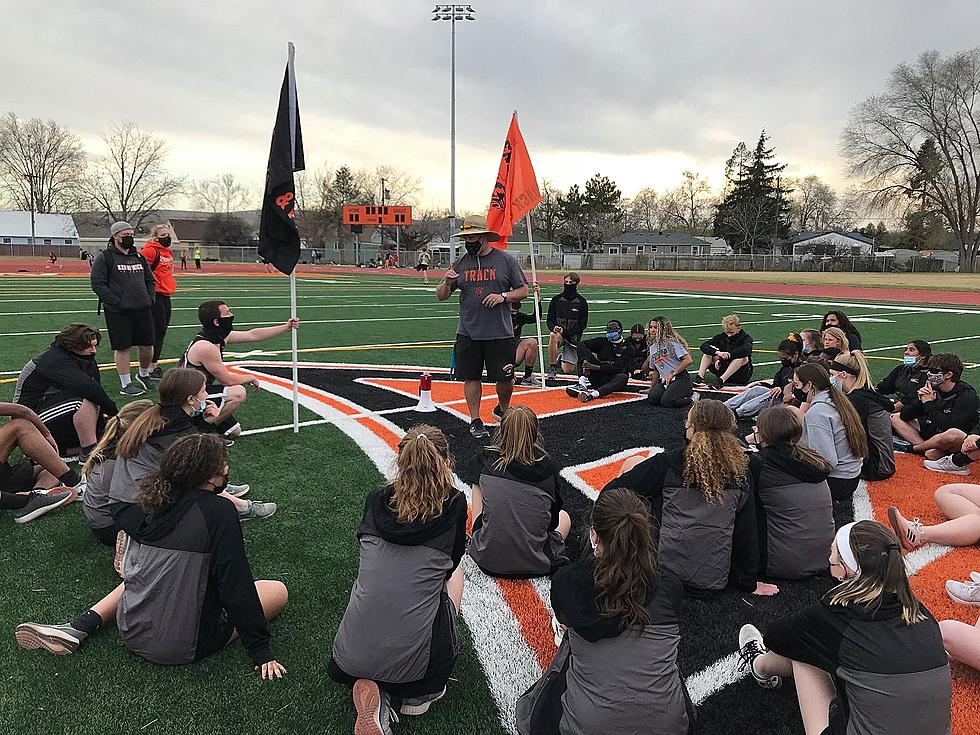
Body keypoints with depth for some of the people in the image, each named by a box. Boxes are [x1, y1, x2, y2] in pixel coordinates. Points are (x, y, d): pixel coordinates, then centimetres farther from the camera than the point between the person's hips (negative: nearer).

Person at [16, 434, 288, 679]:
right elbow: (236, 585, -18)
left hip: (132, 633, 5)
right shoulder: (218, 512, -18)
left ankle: (79, 628, 12)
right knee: (277, 591, 7)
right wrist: (261, 653, -11)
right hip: (182, 647, -5)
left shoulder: (153, 503, 0)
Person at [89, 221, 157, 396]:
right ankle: (126, 384, 12)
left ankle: (144, 374, 33)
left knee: (147, 345, 9)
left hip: (143, 309, 5)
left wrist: (150, 299, 4)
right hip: (118, 312, -5)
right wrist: (117, 303, -17)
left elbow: (150, 280, 21)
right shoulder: (104, 257, -3)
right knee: (123, 348, 1)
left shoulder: (139, 257, 15)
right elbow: (97, 284, -9)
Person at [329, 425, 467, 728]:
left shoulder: (375, 499, 3)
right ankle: (422, 691, 20)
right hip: (414, 660, -2)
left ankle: (374, 689, 8)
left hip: (351, 659, 3)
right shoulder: (454, 504, -4)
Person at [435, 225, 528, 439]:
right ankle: (475, 420, 20)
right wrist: (447, 283, -12)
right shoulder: (460, 264, 7)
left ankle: (503, 410, 31)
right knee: (471, 377, 6)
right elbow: (441, 296, 9)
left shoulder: (506, 260, 1)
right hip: (468, 333, 2)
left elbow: (523, 291, 3)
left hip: (500, 333, -2)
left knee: (505, 378, 3)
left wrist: (503, 296, -14)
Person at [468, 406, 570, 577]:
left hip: (487, 561, 1)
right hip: (535, 566, -1)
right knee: (564, 517, 31)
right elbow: (553, 521, 0)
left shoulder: (485, 460, -10)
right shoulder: (548, 468, -12)